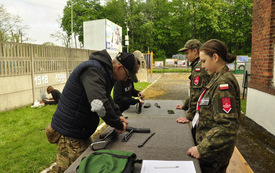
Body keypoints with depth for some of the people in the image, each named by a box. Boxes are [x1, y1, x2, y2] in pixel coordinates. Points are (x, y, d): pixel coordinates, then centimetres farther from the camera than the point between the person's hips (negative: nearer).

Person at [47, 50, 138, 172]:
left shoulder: (103, 71, 9)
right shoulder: (92, 71, -24)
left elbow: (107, 97, 23)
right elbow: (99, 105, -36)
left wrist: (118, 115, 9)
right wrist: (118, 124, -21)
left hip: (80, 132, 10)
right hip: (69, 134, -10)